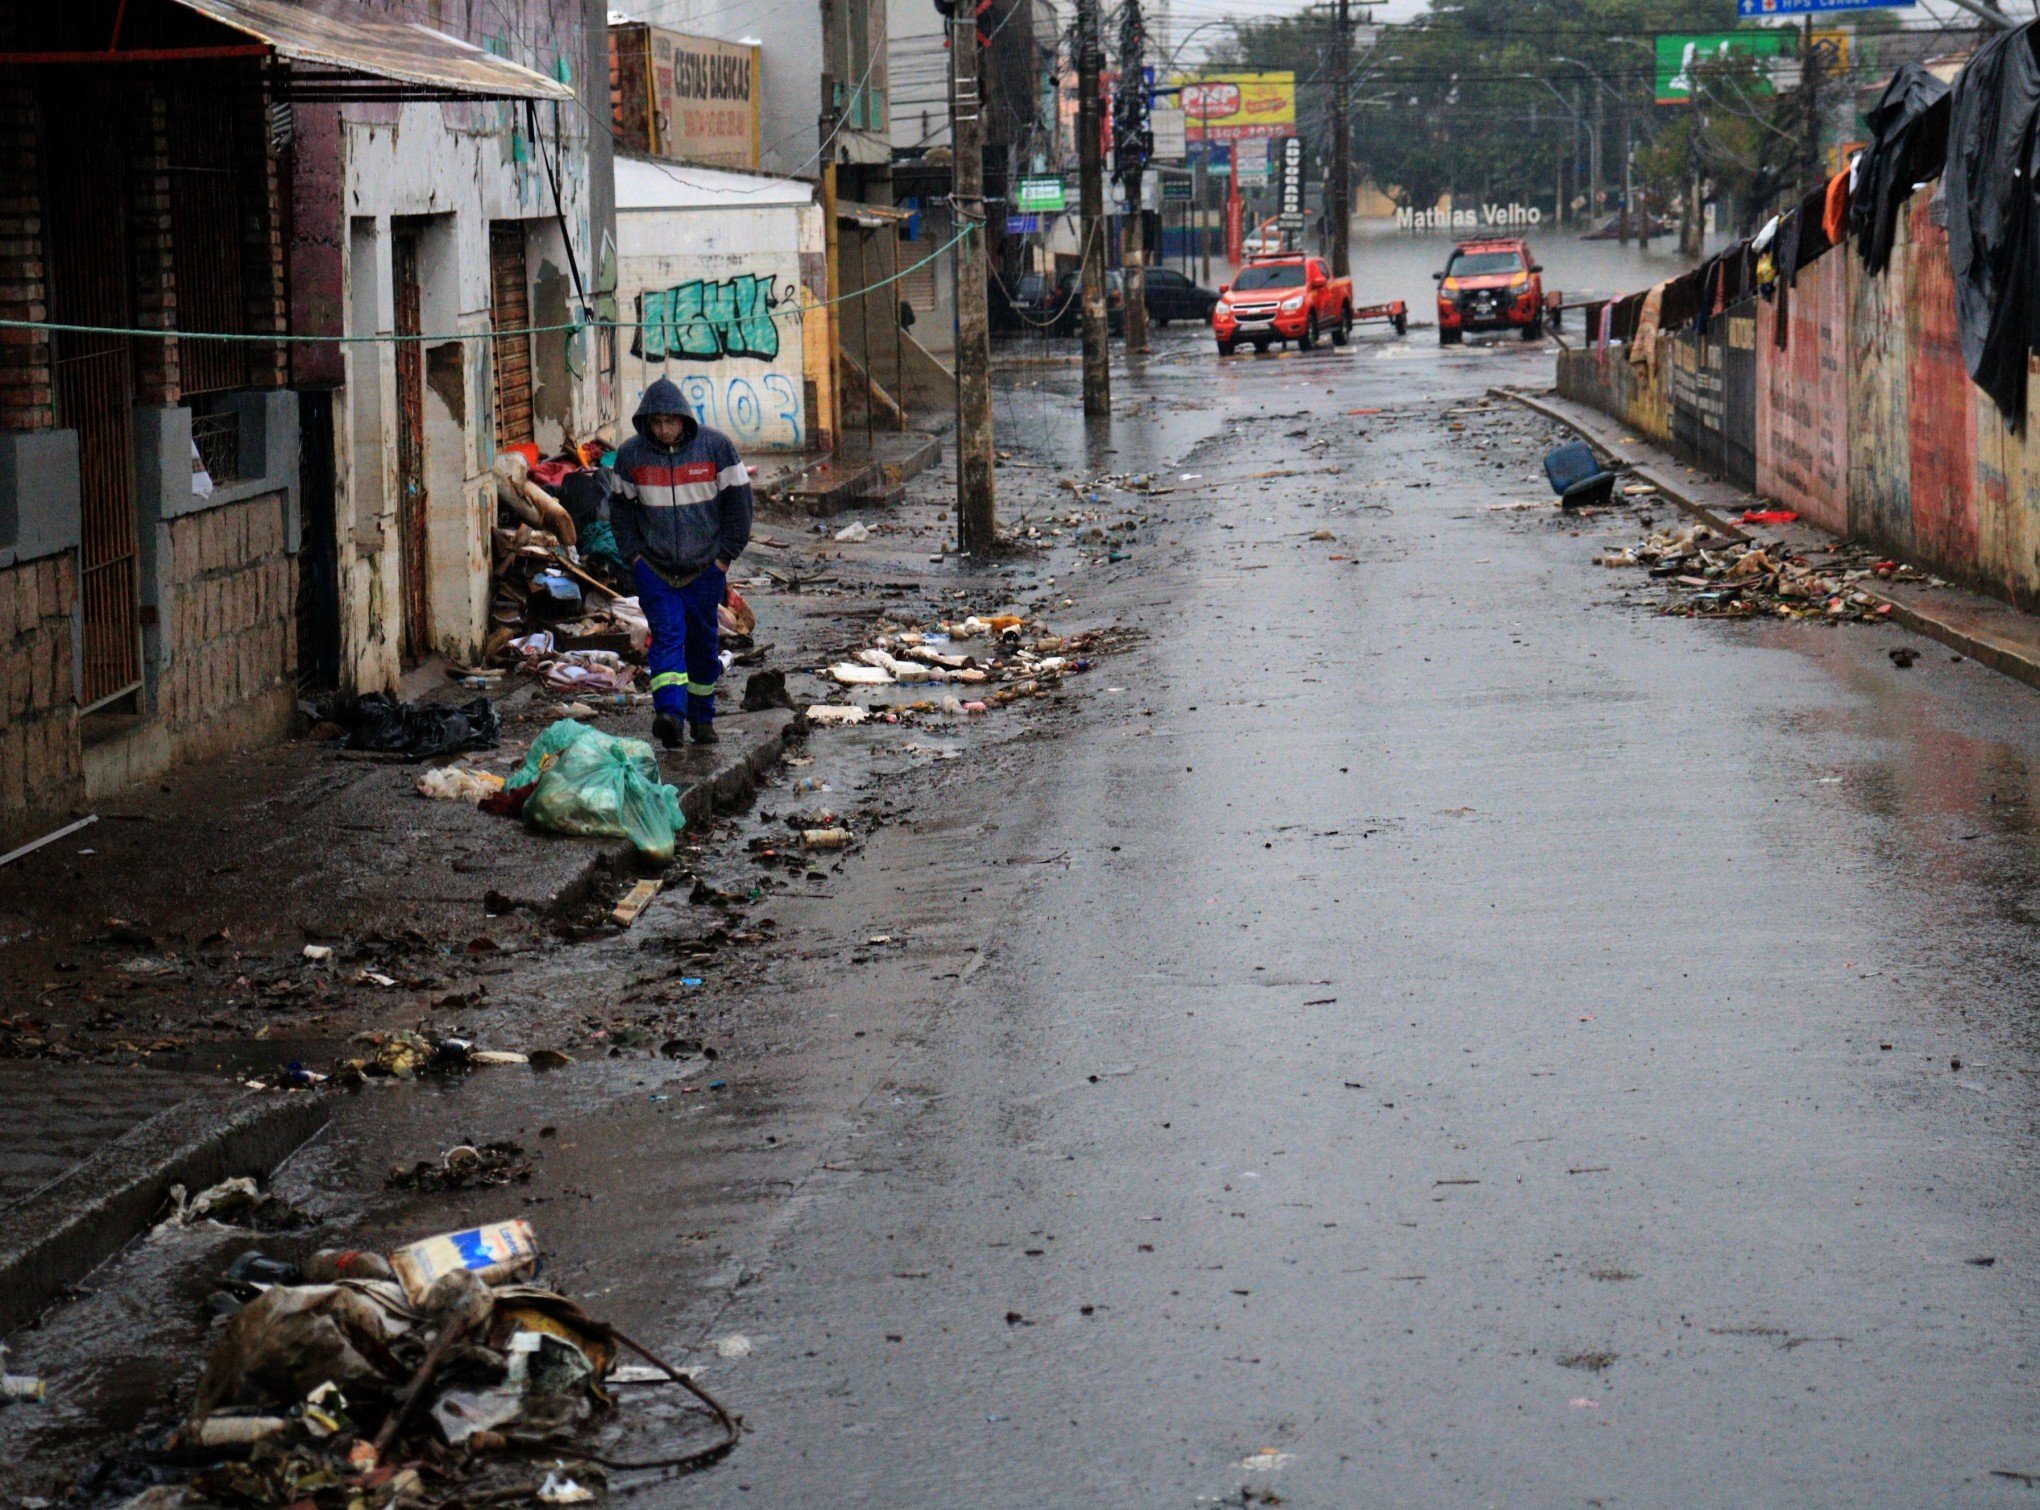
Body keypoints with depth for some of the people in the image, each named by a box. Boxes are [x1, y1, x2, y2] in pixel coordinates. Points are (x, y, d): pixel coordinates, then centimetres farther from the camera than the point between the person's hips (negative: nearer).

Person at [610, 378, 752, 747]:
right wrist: (633, 553, 1)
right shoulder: (631, 454, 0)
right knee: (667, 635, -16)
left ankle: (702, 718, 25)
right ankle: (669, 713, -30)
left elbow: (738, 499, 0)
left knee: (703, 644, 10)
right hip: (654, 568, 0)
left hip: (705, 568, 0)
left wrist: (726, 553, -3)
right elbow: (621, 506, 11)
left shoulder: (716, 446, -5)